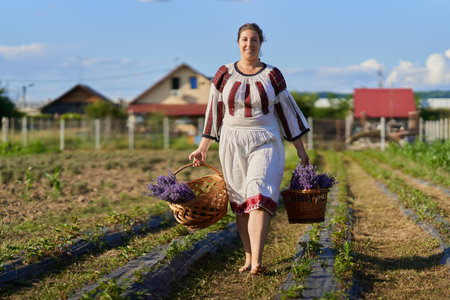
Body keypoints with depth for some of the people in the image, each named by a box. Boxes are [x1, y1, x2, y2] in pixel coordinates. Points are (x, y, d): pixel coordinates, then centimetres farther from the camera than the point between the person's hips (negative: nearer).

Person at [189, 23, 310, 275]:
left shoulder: (272, 75, 2)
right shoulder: (224, 74, 4)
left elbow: (287, 111, 7)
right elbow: (214, 112, 9)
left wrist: (301, 149, 7)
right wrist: (203, 148, 6)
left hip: (265, 144, -2)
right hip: (233, 145, 2)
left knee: (260, 196, -17)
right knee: (240, 202, 4)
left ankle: (257, 262, -25)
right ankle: (248, 257, 14)